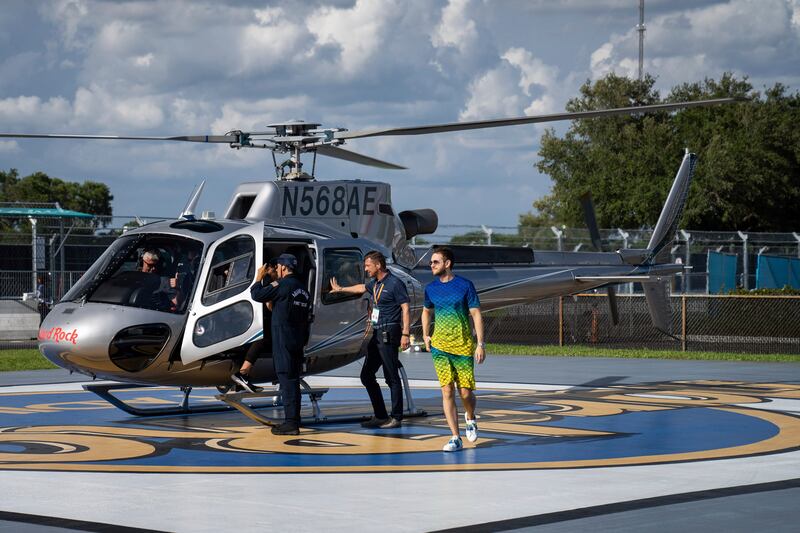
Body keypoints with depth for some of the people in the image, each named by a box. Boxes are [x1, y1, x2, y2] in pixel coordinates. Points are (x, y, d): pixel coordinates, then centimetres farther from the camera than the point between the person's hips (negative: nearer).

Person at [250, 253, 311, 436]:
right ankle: (294, 419, 22)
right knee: (293, 379, 16)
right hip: (298, 341, 9)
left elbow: (257, 295, -11)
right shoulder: (302, 289, 15)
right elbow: (307, 316, 19)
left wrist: (259, 278, 6)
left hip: (283, 341, -9)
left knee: (287, 379, -10)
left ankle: (291, 423, -14)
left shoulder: (283, 284, -11)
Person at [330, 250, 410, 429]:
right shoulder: (375, 283, 15)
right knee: (367, 375, 10)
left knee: (392, 377, -8)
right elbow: (362, 288, 38)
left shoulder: (395, 283, -10)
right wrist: (341, 289, 53)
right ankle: (380, 416, 16)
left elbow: (405, 309, -13)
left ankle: (396, 418, -4)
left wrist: (405, 334, -20)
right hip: (377, 334, 10)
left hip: (389, 334, -10)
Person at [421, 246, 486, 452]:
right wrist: (425, 335, 13)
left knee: (465, 392, 0)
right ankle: (456, 438, -2)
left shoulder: (465, 286, -6)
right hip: (440, 347, 3)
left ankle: (470, 419, 35)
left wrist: (481, 344, -11)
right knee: (447, 391, -5)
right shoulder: (431, 288, 6)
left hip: (463, 346, -3)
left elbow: (476, 314, -6)